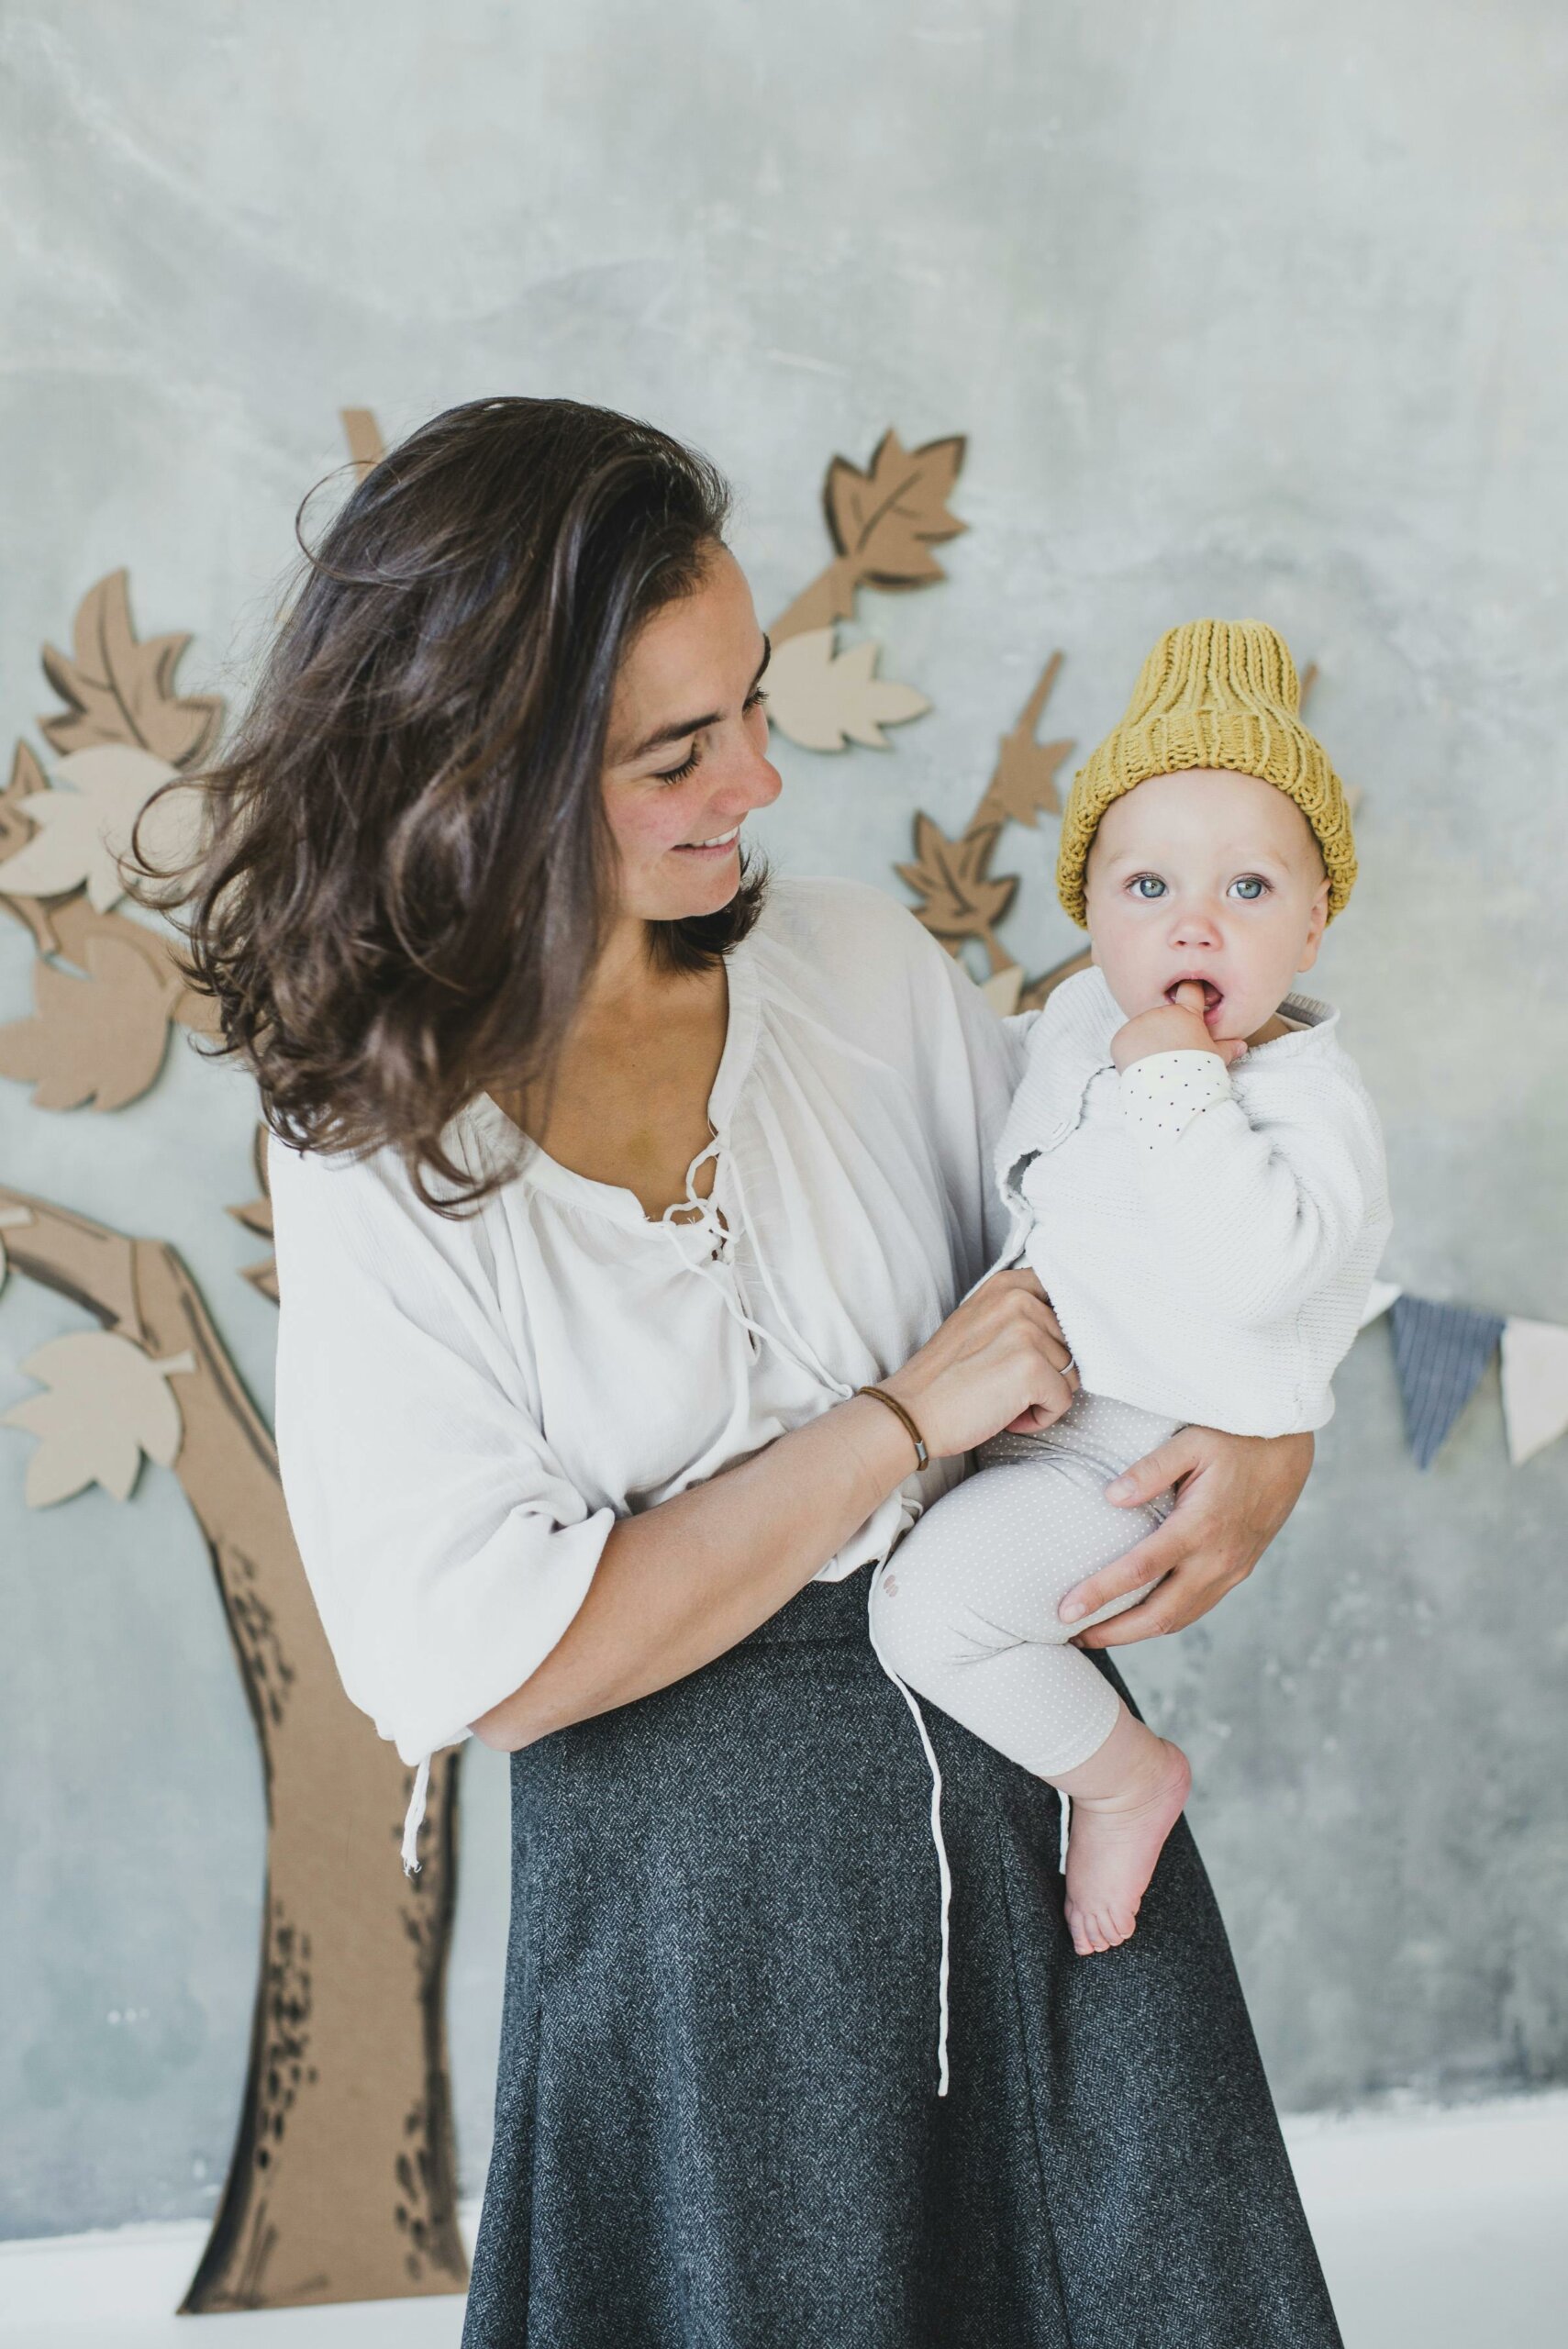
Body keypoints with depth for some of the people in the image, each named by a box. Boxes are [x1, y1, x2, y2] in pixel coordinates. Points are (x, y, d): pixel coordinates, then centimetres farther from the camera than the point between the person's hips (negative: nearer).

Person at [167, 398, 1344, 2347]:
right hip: (695, 1873, -3)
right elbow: (494, 1663, -19)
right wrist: (910, 1417, -19)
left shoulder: (866, 970, -3)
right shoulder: (381, 1160, -14)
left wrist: (1268, 1431, -13)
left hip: (1029, 1776, 4)